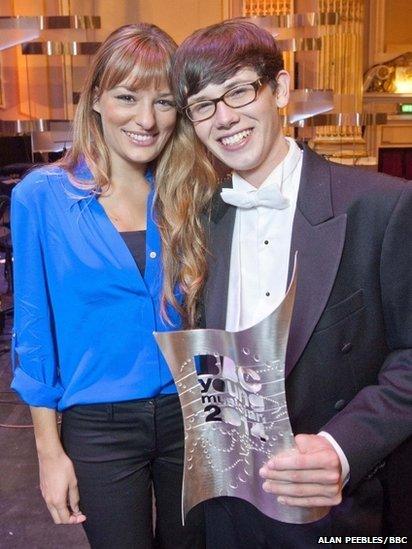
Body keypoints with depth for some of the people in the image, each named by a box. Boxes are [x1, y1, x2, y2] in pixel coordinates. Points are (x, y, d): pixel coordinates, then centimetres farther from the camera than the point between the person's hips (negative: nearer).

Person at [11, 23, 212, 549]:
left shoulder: (187, 196, -2)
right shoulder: (41, 196, -9)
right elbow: (35, 330, -5)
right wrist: (49, 449, -5)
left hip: (189, 412, 3)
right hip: (99, 428, -2)